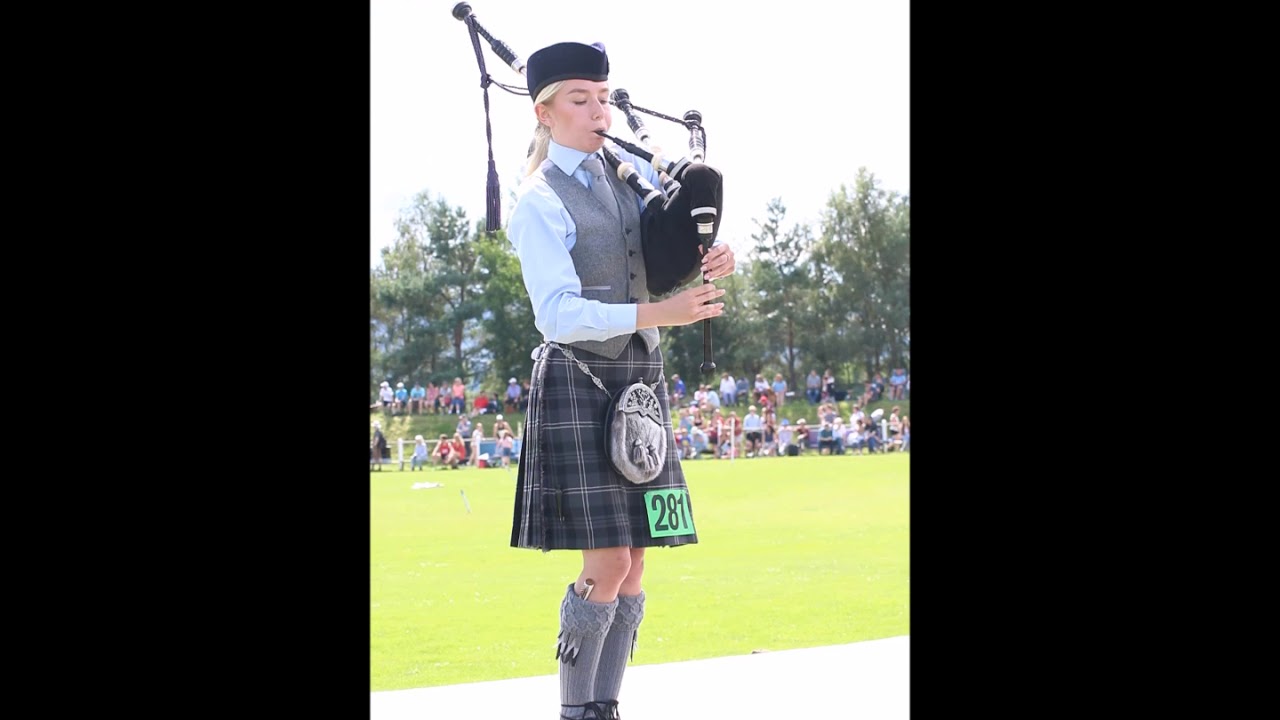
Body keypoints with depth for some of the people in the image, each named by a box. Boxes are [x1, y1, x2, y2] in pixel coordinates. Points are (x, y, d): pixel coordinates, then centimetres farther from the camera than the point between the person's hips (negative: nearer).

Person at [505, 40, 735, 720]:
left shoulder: (630, 171, 10)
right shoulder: (538, 203, -9)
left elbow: (674, 264, 17)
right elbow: (559, 314, -19)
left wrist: (712, 261, -8)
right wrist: (658, 313, -29)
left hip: (642, 379, 6)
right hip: (578, 384, -6)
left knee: (634, 565, 5)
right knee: (607, 565, -12)